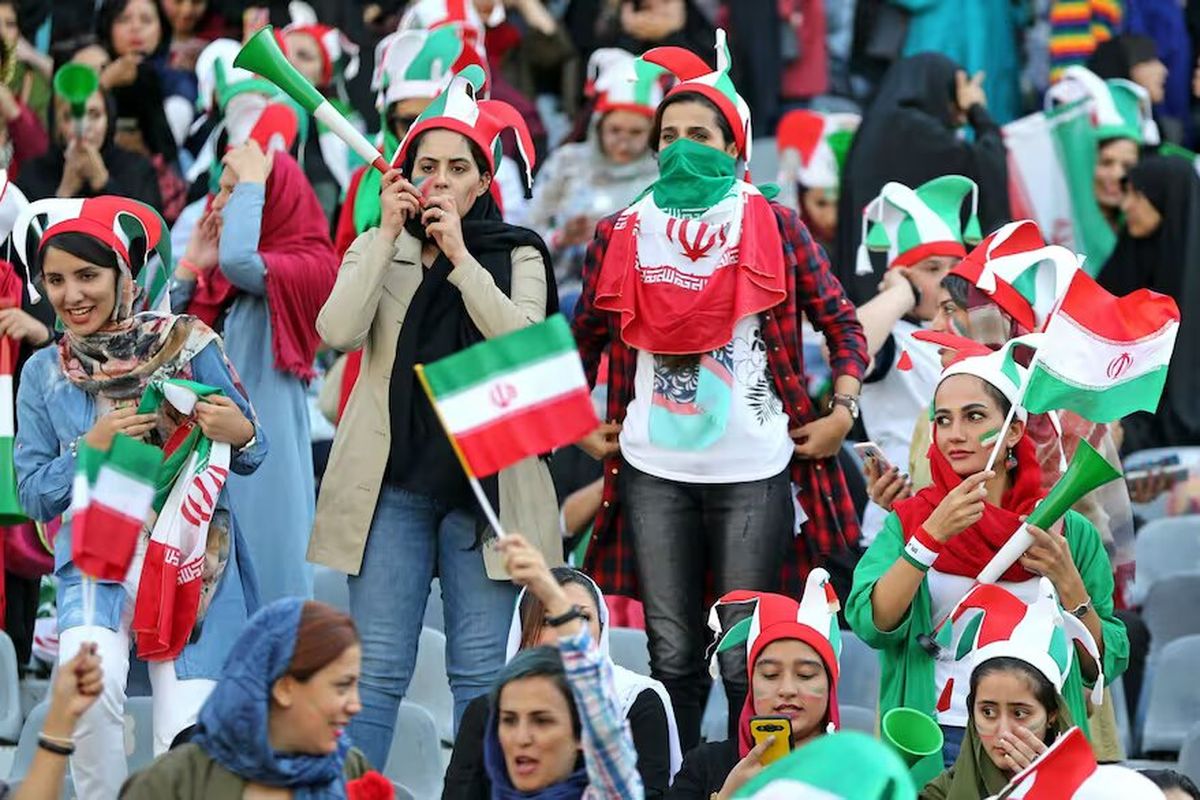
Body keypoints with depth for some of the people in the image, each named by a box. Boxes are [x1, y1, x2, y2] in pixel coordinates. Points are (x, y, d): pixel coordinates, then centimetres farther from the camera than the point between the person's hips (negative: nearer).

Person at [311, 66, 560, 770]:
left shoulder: (516, 256, 8)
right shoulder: (378, 248, 10)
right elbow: (339, 333, -8)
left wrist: (459, 255, -14)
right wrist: (389, 236, -9)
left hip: (484, 479, 0)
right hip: (392, 483, 0)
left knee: (479, 672, 1)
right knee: (378, 671, -3)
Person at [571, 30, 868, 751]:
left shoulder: (773, 227, 2)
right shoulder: (622, 236, 7)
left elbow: (842, 323, 7)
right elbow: (585, 342, 18)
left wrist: (843, 410, -4)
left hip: (755, 473, -2)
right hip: (654, 473, 2)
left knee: (747, 659, 0)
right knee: (672, 653, 7)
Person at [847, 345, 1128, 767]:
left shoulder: (1068, 531, 9)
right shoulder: (907, 522, 9)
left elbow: (1105, 666, 8)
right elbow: (871, 624, -9)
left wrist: (1067, 582, -6)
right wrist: (933, 534, -16)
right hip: (933, 740, 0)